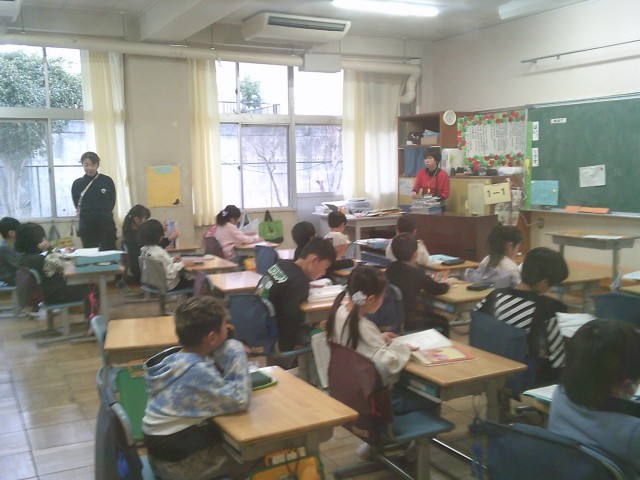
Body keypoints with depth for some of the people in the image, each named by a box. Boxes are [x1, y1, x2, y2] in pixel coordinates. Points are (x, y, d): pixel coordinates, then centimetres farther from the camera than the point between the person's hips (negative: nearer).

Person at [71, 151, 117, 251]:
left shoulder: (107, 181, 0)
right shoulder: (77, 184, 3)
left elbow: (112, 202, 7)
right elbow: (77, 204, 12)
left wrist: (103, 213, 1)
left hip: (106, 224, -1)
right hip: (87, 226, 1)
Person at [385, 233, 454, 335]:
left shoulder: (390, 268, -2)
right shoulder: (416, 272, -19)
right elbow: (439, 289, -5)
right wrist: (448, 282, 15)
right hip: (406, 321, -7)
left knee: (429, 314, 29)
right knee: (443, 322, 18)